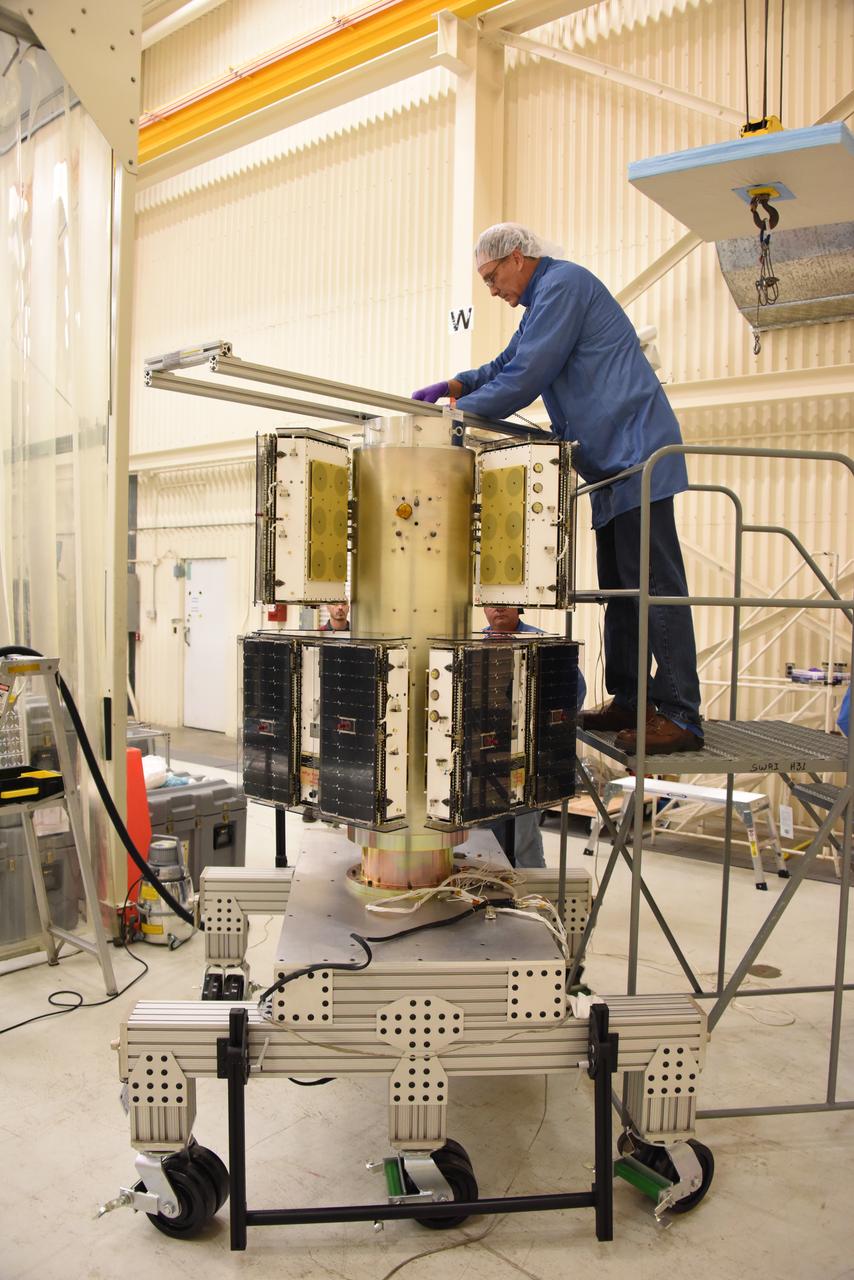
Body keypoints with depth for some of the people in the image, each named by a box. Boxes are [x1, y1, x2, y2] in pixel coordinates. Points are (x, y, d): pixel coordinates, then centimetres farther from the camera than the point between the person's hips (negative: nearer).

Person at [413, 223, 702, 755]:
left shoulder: (562, 283, -8)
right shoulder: (544, 300, 25)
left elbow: (525, 378, -15)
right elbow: (506, 366, 32)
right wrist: (450, 386, 17)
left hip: (635, 452, -11)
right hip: (615, 459, 11)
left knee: (653, 584, -13)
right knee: (619, 586, 10)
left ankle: (681, 716, -12)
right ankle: (628, 701, 15)